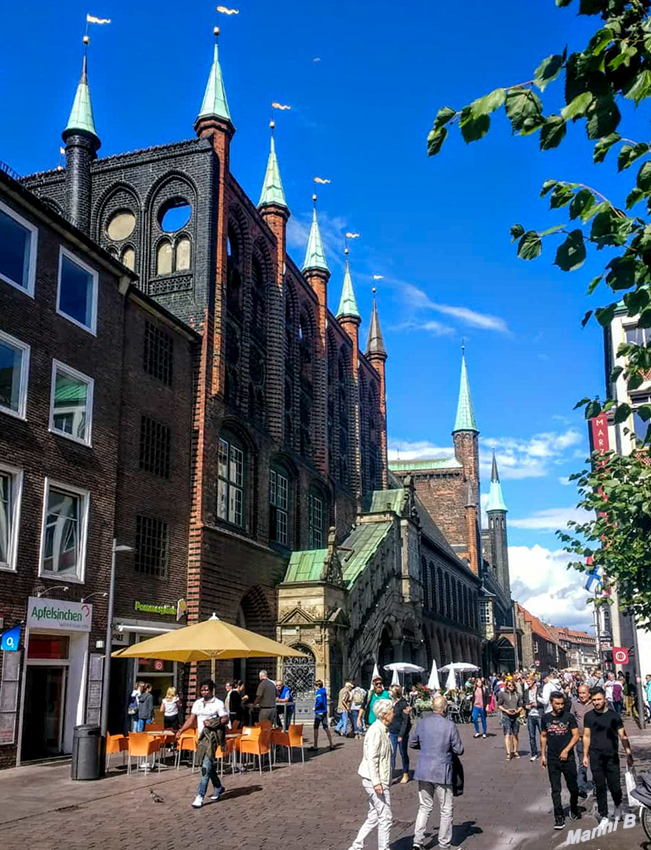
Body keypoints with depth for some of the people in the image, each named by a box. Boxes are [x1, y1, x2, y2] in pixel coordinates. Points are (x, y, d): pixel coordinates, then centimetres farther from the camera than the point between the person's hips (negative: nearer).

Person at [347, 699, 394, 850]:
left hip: (380, 780, 10)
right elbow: (371, 758, -22)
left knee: (374, 818, 14)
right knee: (385, 817, -1)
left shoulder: (382, 730, 13)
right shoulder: (376, 731, -18)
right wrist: (376, 782, -23)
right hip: (375, 780, -10)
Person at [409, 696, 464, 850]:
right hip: (442, 772, -4)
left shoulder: (422, 723, -1)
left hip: (423, 771, 4)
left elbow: (412, 743, 11)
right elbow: (459, 750, -7)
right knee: (446, 810, 11)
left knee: (424, 807, 15)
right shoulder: (449, 726, -13)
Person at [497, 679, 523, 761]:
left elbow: (521, 705, 12)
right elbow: (499, 705, 1)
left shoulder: (517, 694, 8)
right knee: (507, 735, -8)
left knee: (515, 735, 12)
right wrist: (506, 710, -12)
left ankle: (515, 751, 24)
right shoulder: (503, 694, -1)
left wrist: (517, 711, -7)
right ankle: (508, 753, -10)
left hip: (516, 717, 4)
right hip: (506, 717, -4)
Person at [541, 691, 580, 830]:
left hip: (568, 758, -1)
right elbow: (543, 737, 11)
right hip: (552, 760, 1)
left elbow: (576, 735, -5)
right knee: (555, 790, 1)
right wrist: (543, 755, 8)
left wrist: (566, 750, -15)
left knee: (573, 787, 7)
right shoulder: (546, 718, 4)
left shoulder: (569, 716, -3)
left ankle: (574, 810, 32)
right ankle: (559, 817, 7)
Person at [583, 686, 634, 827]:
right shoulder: (589, 716, 3)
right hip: (595, 757, 1)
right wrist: (585, 755, 6)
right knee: (600, 787, 3)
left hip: (612, 757, -1)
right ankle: (604, 816, 13)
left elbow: (623, 735, 1)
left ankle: (618, 805, 31)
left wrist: (629, 754, -3)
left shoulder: (613, 715, -1)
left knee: (614, 786, 0)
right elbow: (587, 736, 8)